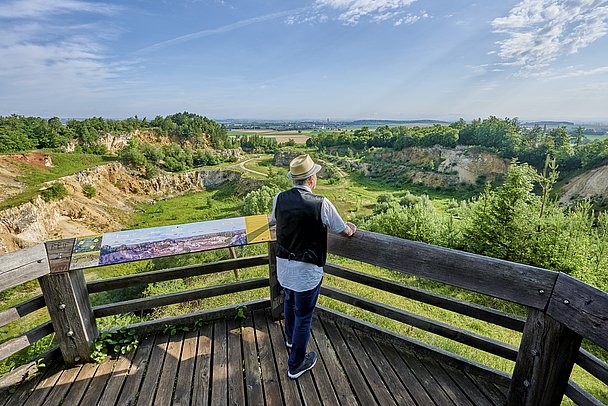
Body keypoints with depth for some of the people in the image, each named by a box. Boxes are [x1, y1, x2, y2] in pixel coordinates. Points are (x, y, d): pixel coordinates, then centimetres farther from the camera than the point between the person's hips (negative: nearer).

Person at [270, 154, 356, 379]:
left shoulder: (279, 198, -7)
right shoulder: (321, 204, -21)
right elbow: (344, 231, -8)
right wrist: (351, 228, 16)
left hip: (283, 265, 6)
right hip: (306, 270, -5)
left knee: (289, 302, 30)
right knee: (303, 316, 13)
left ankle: (290, 338, 56)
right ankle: (295, 365, 32)